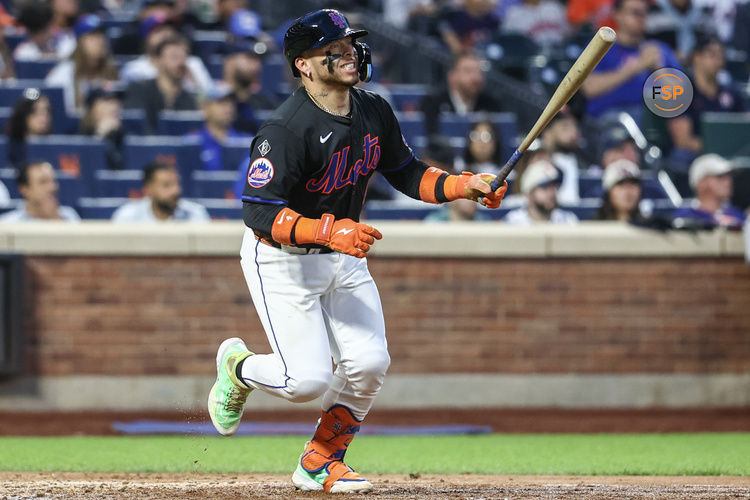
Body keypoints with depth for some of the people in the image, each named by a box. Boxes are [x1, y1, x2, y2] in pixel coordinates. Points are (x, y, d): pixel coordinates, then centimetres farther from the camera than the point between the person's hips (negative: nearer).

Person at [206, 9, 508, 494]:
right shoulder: (287, 129, -26)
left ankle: (320, 463, 14)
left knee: (369, 363, -7)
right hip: (281, 259, -7)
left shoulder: (374, 112, -2)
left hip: (344, 259, 7)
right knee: (310, 379, -13)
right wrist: (329, 231, -40)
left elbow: (407, 173, 9)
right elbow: (259, 213, -29)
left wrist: (466, 186, -7)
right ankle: (239, 367, 21)